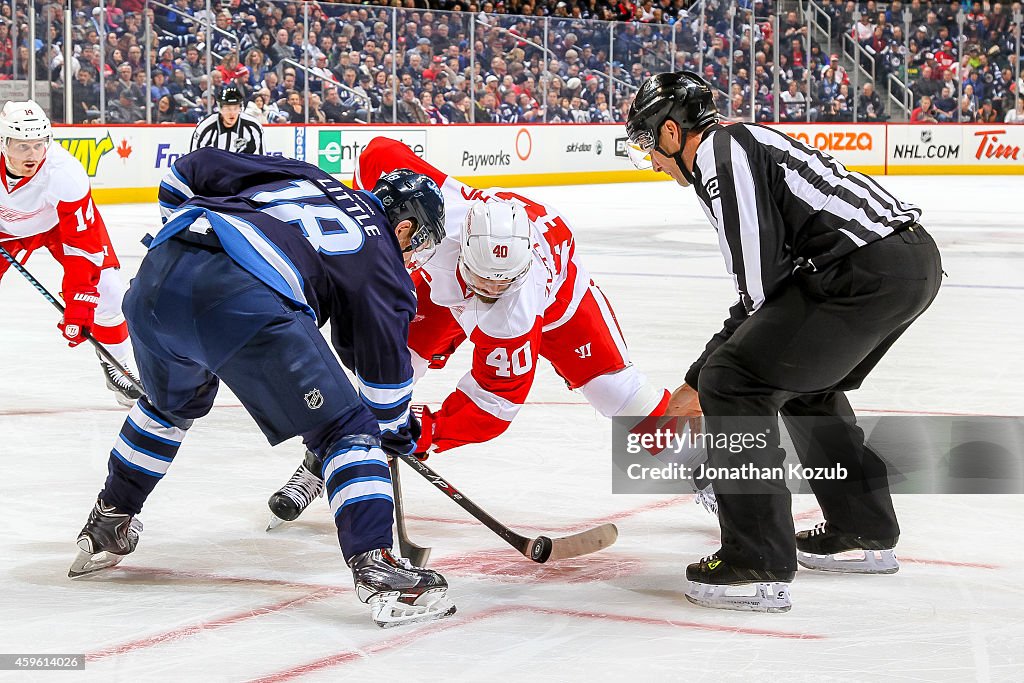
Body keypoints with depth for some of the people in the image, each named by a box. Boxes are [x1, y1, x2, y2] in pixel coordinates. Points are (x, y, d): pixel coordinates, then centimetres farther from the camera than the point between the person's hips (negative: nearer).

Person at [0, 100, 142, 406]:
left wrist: (77, 307, -36)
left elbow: (83, 246, -34)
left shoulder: (66, 174, -38)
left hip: (61, 223, -2)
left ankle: (117, 366, 10)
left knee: (105, 289, -13)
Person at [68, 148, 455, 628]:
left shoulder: (301, 176, 32)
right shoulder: (379, 262, 18)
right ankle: (376, 567, -13)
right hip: (244, 301, -7)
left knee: (173, 403, 36)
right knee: (346, 430, 3)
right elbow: (383, 358, 18)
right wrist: (395, 428, 36)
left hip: (156, 274, 7)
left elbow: (193, 170, 30)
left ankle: (107, 527, 48)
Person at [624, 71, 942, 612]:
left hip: (866, 271, -11)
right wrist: (696, 382, 34)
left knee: (734, 382, -6)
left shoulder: (722, 149, -3)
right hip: (917, 259, 11)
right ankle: (865, 534, 38)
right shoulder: (742, 148, 29)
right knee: (805, 384, 29)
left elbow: (761, 277, -10)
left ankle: (758, 566, -6)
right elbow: (761, 297, 32)